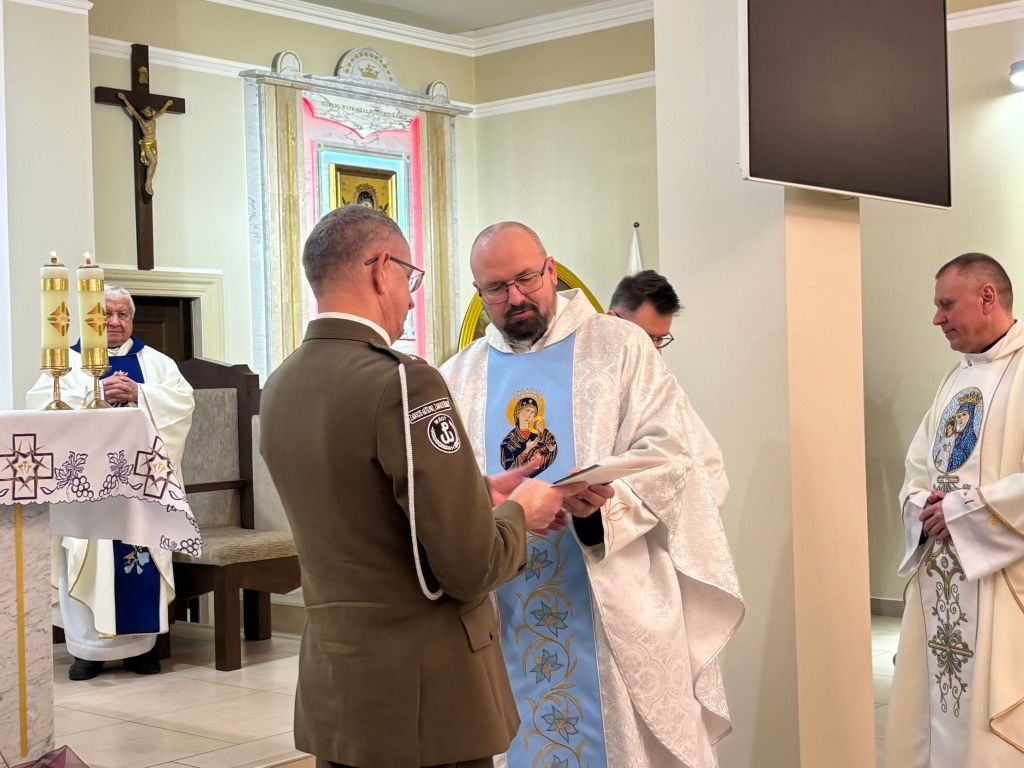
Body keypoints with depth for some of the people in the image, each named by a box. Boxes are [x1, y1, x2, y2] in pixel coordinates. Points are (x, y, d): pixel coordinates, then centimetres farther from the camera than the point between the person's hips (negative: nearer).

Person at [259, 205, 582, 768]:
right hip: (424, 700, -7)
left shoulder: (279, 388, 4)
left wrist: (481, 492, 14)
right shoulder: (403, 382, -20)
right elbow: (470, 567, -20)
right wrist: (518, 512, -1)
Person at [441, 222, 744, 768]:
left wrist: (610, 497, -23)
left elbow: (670, 450, -5)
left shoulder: (620, 347, 5)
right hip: (503, 613, 3)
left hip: (613, 601, -2)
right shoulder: (458, 377, 12)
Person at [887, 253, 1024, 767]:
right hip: (940, 587, 8)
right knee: (929, 726, 11)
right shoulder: (956, 380, 17)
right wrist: (924, 507, -1)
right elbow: (916, 472, 20)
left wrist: (963, 511, -14)